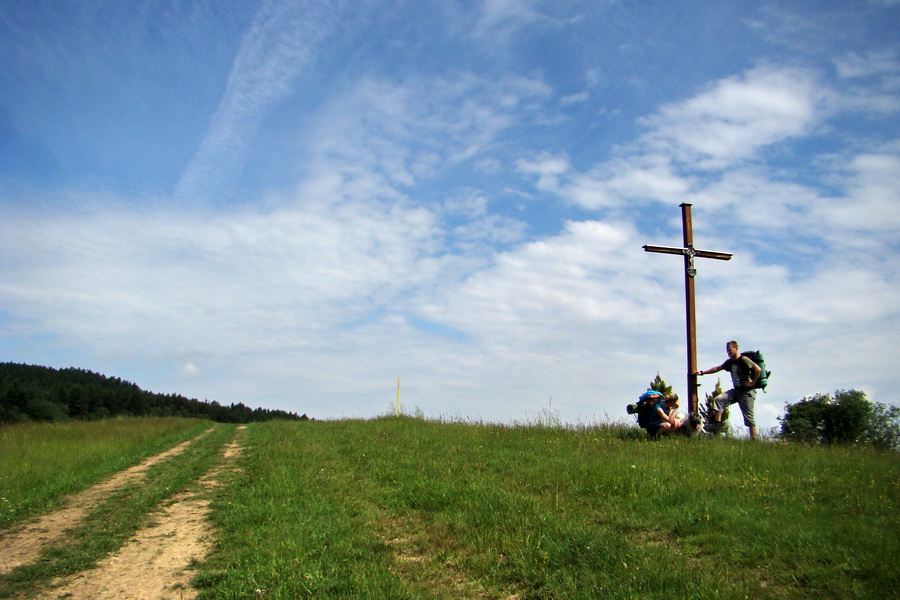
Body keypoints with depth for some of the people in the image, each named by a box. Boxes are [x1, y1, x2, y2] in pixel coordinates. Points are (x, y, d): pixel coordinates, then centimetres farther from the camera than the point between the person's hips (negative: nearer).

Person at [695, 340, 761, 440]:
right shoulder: (730, 362, 12)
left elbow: (757, 369, -23)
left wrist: (753, 383, -16)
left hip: (747, 392, -8)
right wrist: (702, 372, 14)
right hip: (736, 390, 8)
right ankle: (717, 428, -6)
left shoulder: (744, 360, -14)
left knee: (749, 417, -5)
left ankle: (754, 441, 1)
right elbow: (718, 368, 18)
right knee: (718, 400, -8)